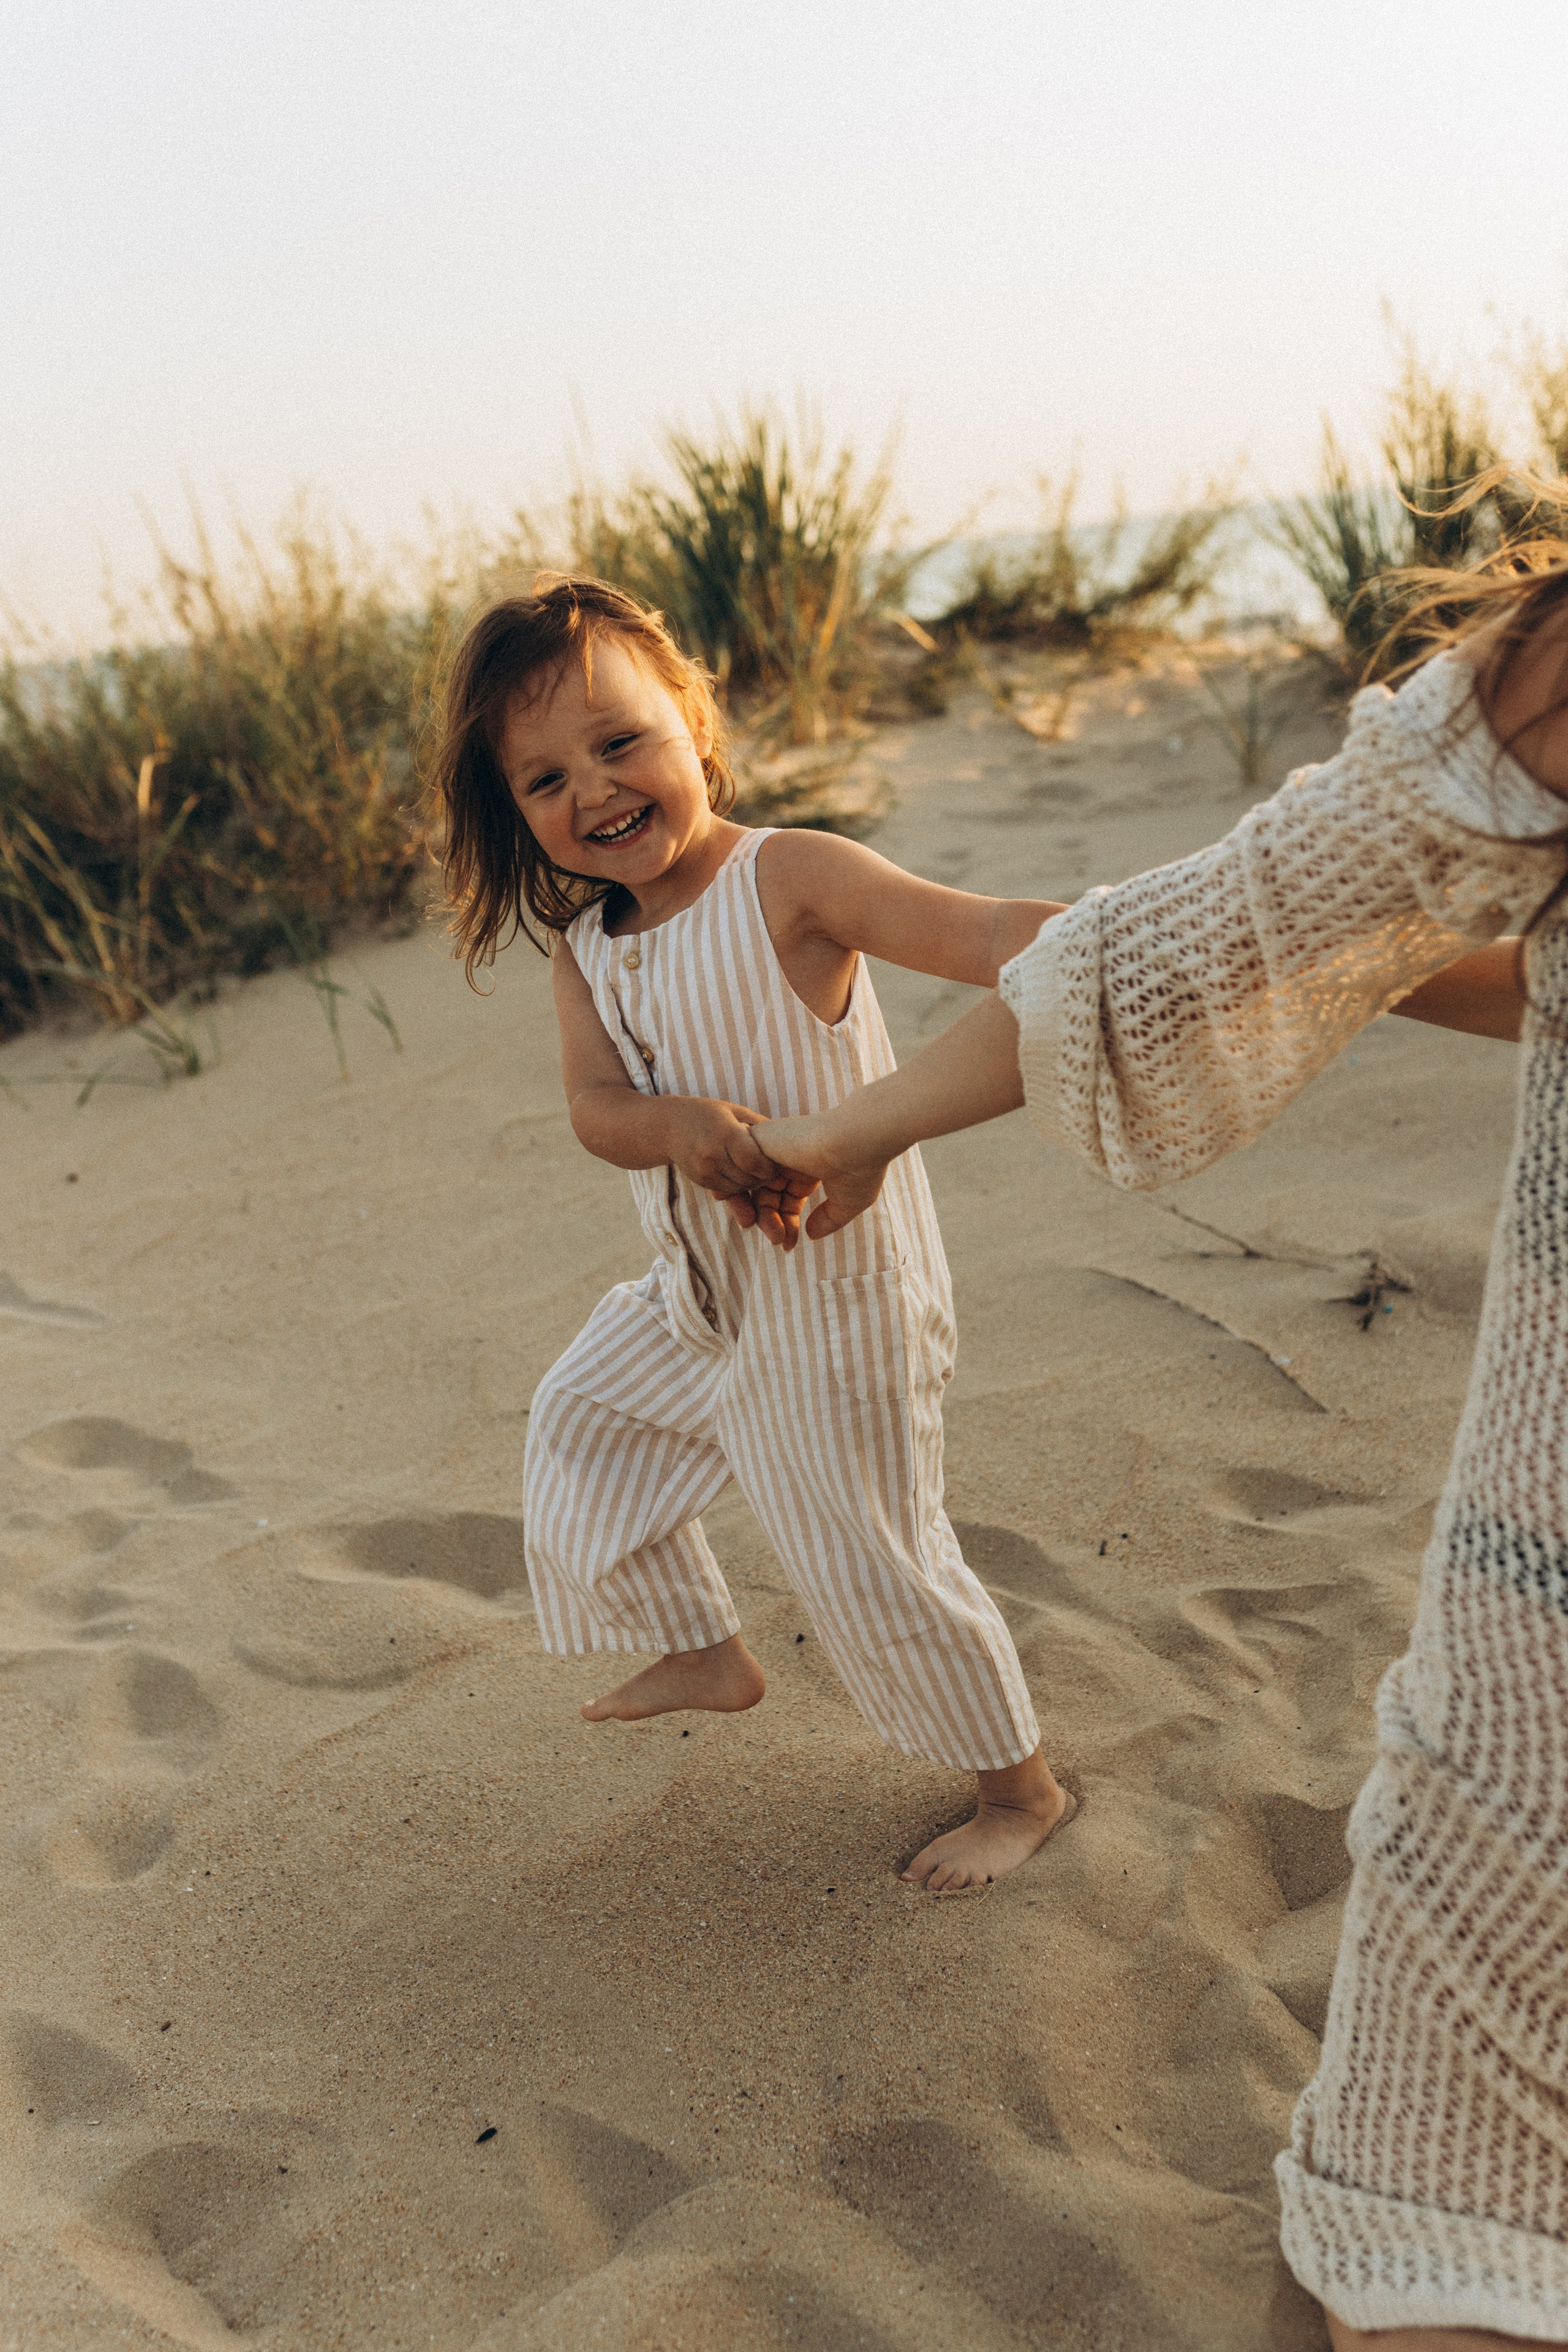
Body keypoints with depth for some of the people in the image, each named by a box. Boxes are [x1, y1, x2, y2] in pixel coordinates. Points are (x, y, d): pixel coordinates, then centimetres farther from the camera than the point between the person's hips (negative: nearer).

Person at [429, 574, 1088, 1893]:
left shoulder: (788, 880, -20)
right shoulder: (583, 941, 1)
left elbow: (981, 932, -31)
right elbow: (593, 1104, -11)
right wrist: (678, 1127, -34)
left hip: (836, 1295, -8)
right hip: (703, 1289, 8)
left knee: (870, 1562, 0)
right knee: (582, 1424, 27)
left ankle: (1021, 1788, 25)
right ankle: (705, 1654, 49)